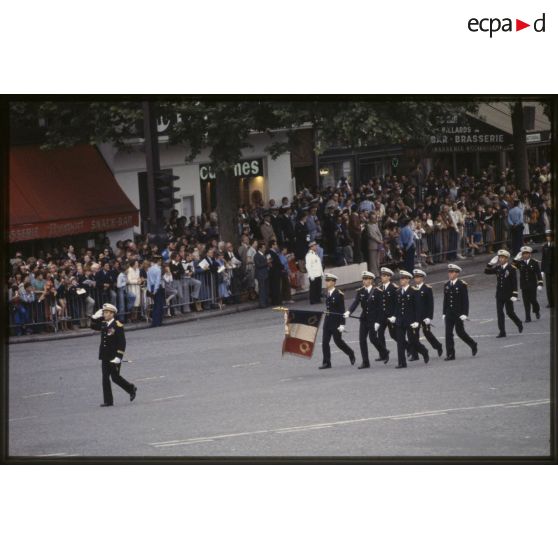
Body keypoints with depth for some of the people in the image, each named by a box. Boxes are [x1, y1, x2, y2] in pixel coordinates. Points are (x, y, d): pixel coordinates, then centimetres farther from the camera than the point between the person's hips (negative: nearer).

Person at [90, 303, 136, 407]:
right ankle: (108, 401, 6)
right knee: (105, 378, 3)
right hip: (105, 357, 7)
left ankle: (131, 389, 23)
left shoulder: (118, 326, -13)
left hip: (114, 357, -7)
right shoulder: (103, 324, 8)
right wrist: (96, 317, 8)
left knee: (115, 377, 0)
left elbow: (122, 343, -16)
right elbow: (93, 326, 25)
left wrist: (118, 356, -21)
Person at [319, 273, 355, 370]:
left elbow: (342, 311, -14)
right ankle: (326, 362, 5)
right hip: (328, 320, 7)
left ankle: (351, 354, 27)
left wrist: (342, 324, -17)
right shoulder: (327, 293, 8)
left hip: (336, 321, -7)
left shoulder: (339, 294, -13)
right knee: (325, 342, 1)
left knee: (338, 341, 2)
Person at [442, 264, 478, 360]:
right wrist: (444, 313, 10)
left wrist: (464, 314, -16)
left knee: (460, 332, 1)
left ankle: (473, 345, 25)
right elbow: (445, 300, 14)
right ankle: (450, 354, 1)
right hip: (449, 314, 5)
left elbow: (465, 300, -10)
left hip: (459, 314, -5)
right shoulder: (446, 285, 9)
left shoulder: (462, 285, -7)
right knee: (448, 334, -1)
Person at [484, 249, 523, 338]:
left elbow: (514, 283, -12)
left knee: (510, 312, 4)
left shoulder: (511, 268, -10)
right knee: (499, 313, -1)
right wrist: (491, 263, -7)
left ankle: (519, 324, 32)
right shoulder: (497, 268, 5)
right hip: (499, 295, 4)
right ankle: (502, 332, 2)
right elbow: (487, 271, 7)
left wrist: (514, 295, -17)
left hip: (508, 295, -4)